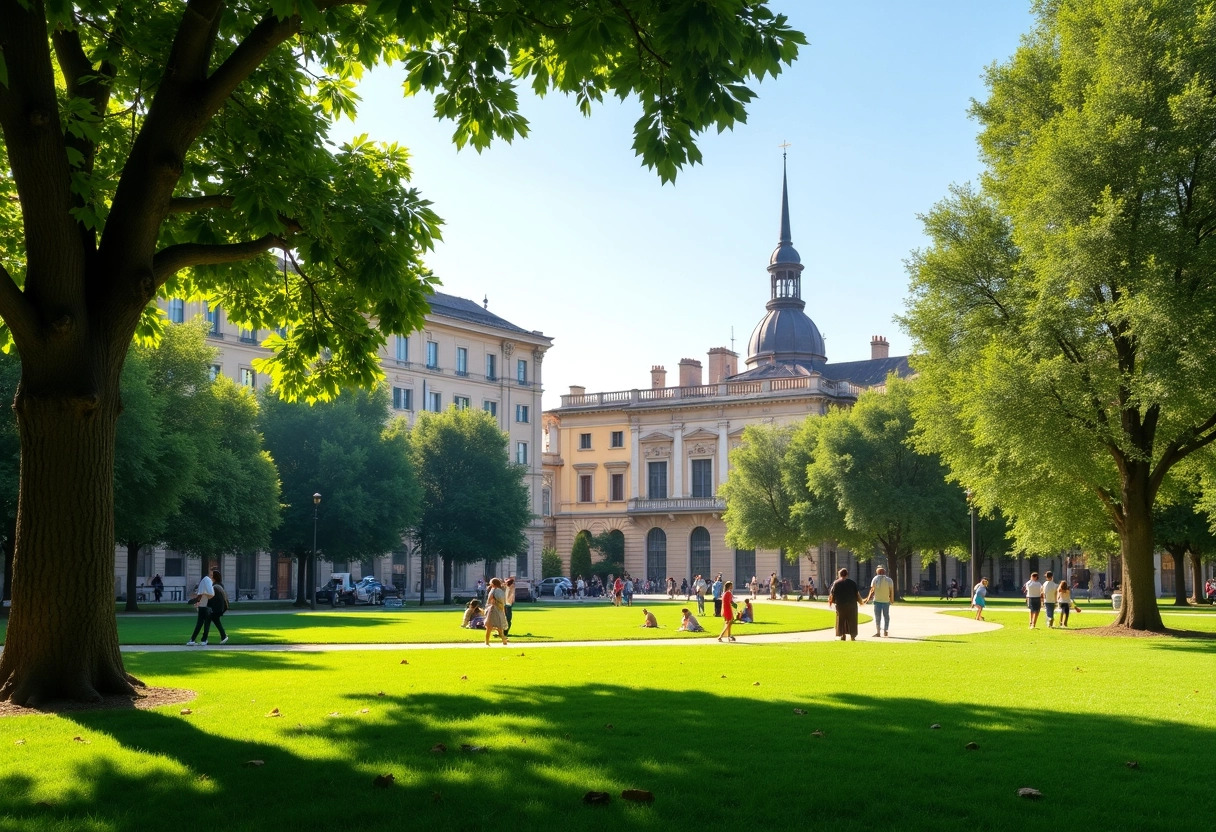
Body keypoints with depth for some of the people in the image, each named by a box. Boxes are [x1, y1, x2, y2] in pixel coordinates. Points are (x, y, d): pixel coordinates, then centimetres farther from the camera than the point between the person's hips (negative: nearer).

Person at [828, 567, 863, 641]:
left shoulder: (836, 583, 0)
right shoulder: (851, 582, 0)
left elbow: (832, 594, 1)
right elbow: (857, 593, 1)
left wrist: (830, 601, 19)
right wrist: (860, 601, 16)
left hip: (840, 605, 0)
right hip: (851, 605, 0)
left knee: (841, 620, 10)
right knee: (852, 620, 9)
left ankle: (843, 635, 4)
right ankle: (852, 636, 7)